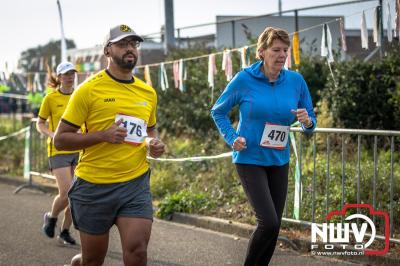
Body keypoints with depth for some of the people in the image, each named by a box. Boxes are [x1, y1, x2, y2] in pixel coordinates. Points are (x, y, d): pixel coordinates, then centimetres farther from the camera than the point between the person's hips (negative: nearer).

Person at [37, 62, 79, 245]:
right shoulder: (51, 98, -4)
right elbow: (40, 124, 2)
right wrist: (52, 134, -15)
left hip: (78, 150, 4)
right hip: (58, 151, -4)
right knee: (66, 193, -12)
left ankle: (65, 231, 20)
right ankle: (51, 218, 18)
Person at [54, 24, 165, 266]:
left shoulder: (148, 93, 9)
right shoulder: (89, 90, -6)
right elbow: (60, 139, -6)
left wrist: (155, 144, 3)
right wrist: (103, 135, -19)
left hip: (136, 183, 3)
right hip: (94, 186, -3)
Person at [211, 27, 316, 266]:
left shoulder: (296, 81, -1)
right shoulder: (244, 79, -10)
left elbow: (311, 122, 8)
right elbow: (218, 112, 5)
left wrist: (307, 121, -15)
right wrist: (231, 138, -9)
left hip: (279, 160, 5)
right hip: (249, 160, -5)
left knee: (274, 225, 9)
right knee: (268, 222, -16)